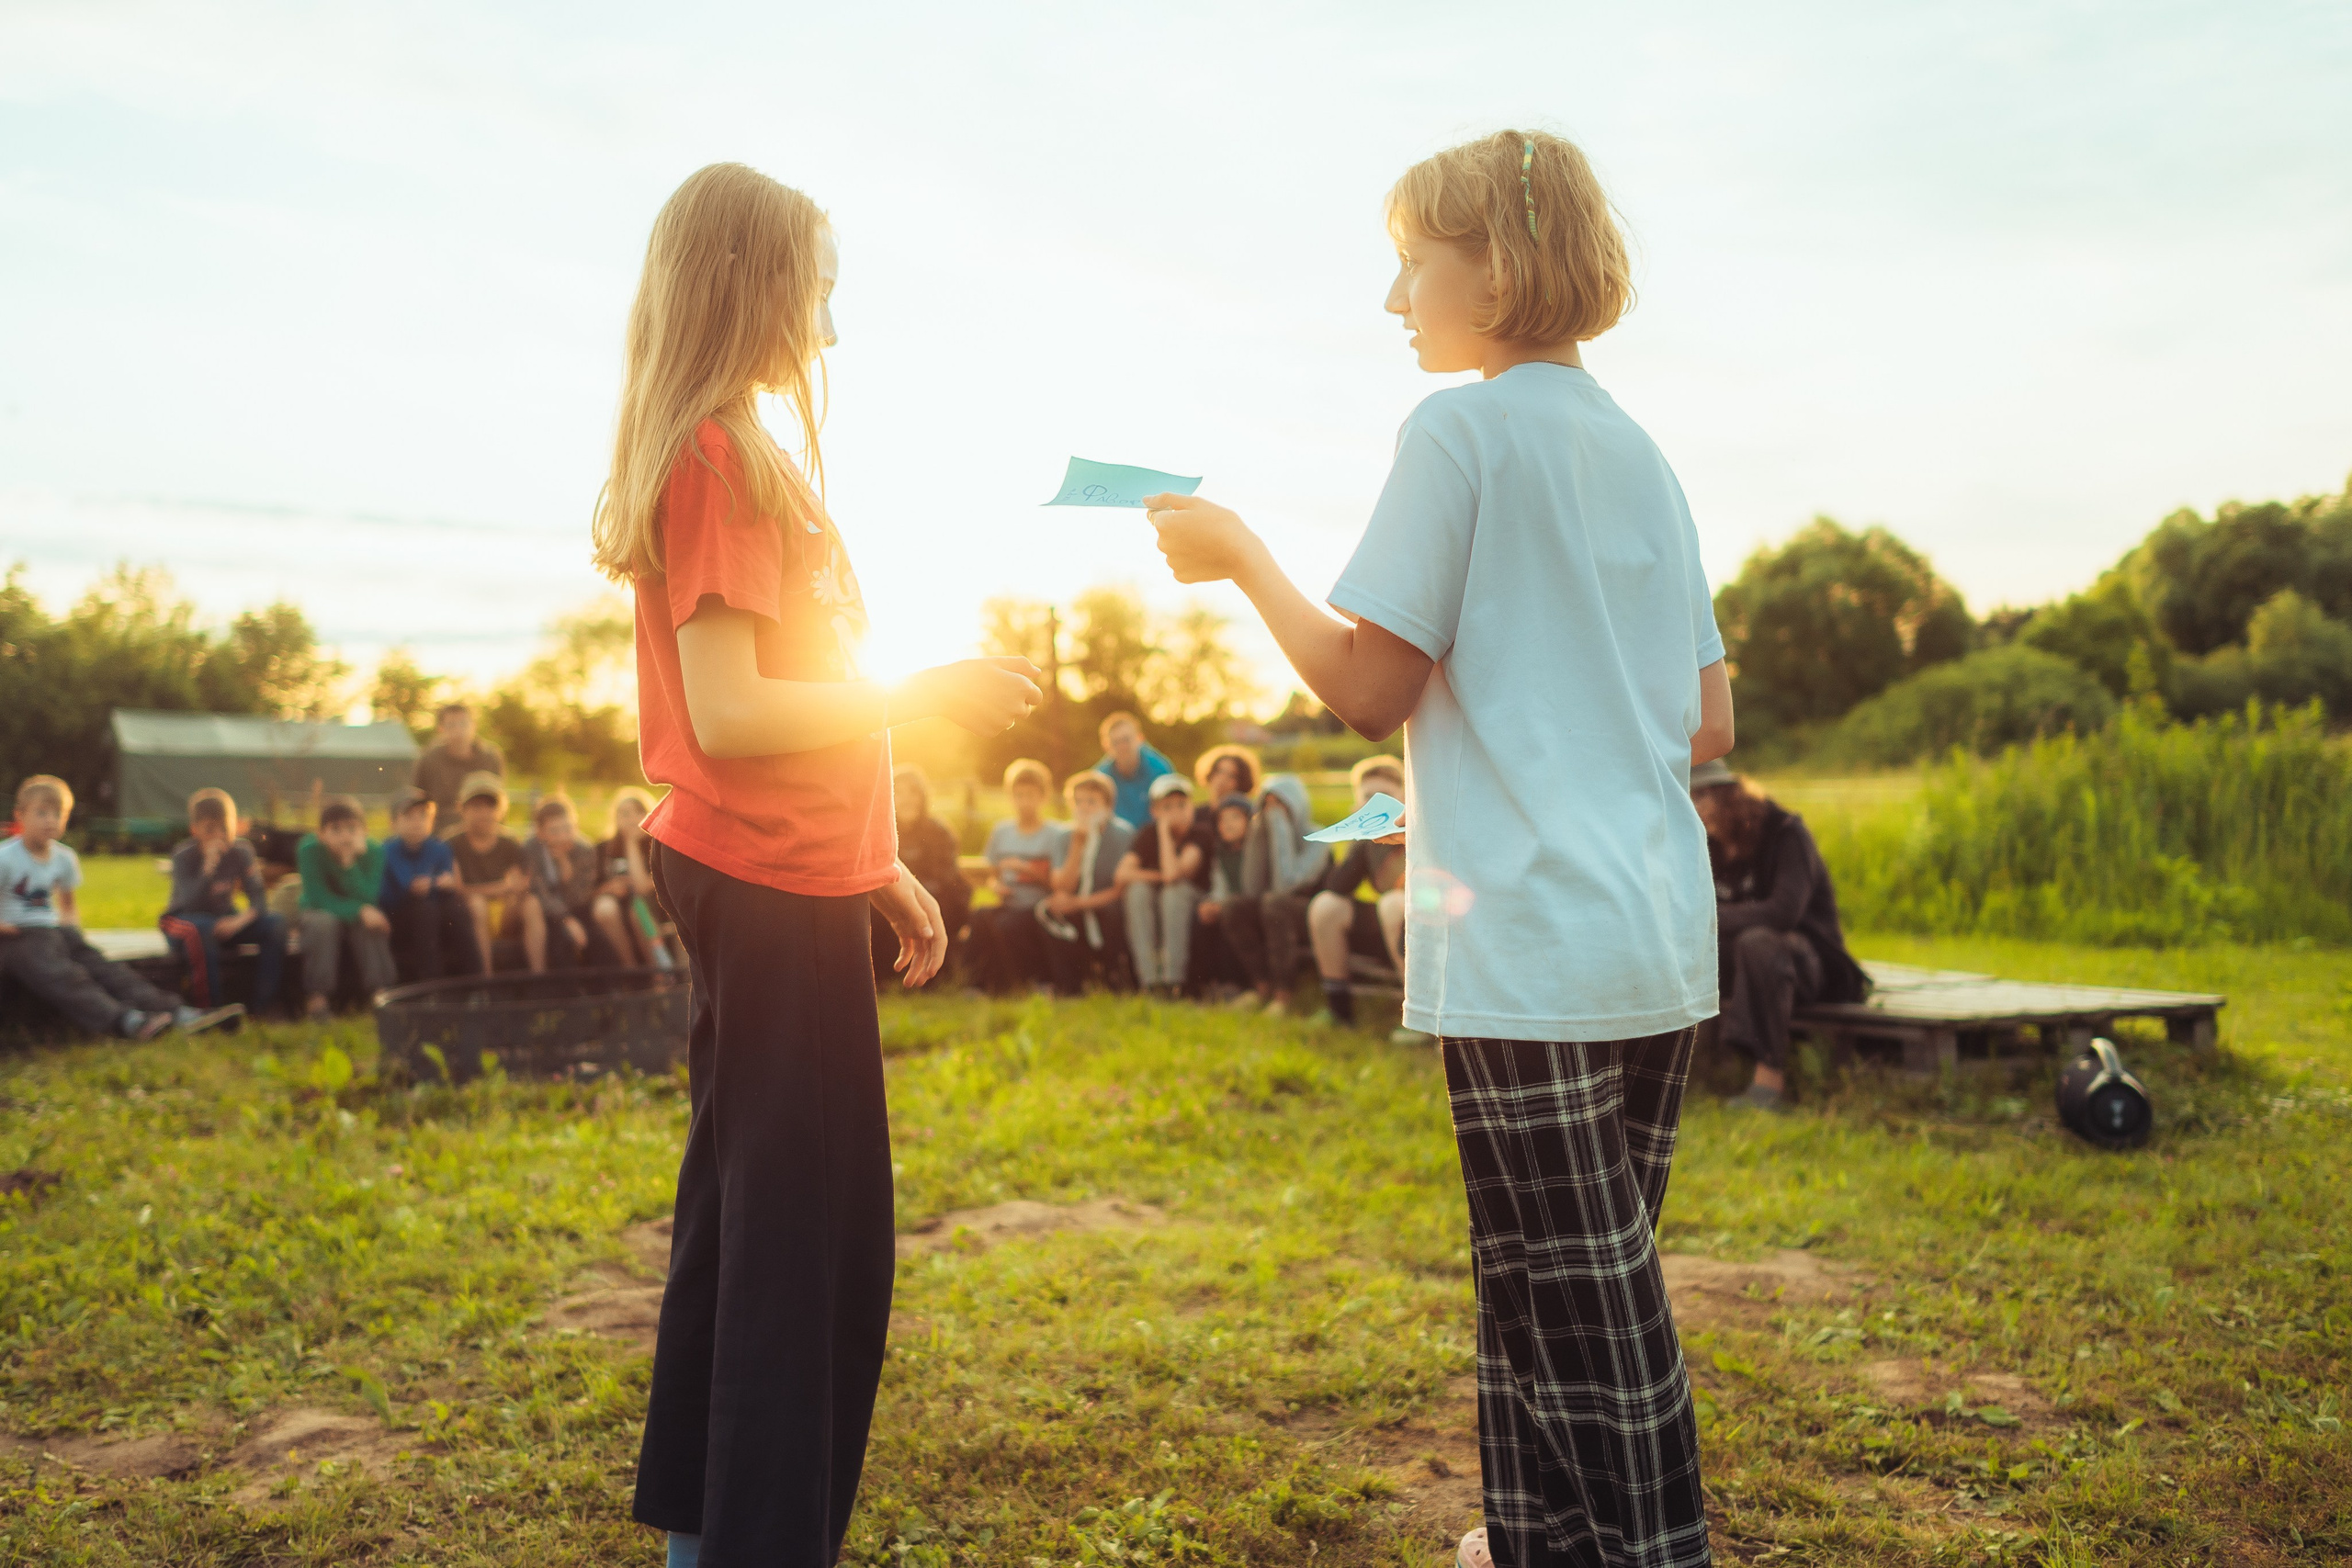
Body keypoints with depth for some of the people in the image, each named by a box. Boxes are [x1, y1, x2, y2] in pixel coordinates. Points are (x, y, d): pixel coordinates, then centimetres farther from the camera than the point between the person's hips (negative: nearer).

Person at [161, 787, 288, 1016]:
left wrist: (241, 920, -32)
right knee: (201, 930, -40)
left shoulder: (240, 851, -6)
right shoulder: (183, 855, -16)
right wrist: (209, 866, -40)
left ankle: (263, 1005, -19)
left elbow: (258, 897, -12)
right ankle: (209, 1007, -32)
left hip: (224, 918, 4)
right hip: (182, 919, -4)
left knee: (274, 925, -21)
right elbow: (190, 903, -31)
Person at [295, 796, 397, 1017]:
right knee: (322, 922, -34)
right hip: (319, 914, -1)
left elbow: (367, 898, -24)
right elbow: (319, 898, -23)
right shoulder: (310, 851, -17)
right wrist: (359, 910, -37)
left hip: (357, 918, 1)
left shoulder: (373, 852, -14)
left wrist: (349, 861, -36)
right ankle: (316, 1000, -34)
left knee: (368, 925, -32)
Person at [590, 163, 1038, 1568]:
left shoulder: (737, 459, 16)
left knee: (746, 1216, 16)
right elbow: (727, 717, -21)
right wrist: (928, 696, -14)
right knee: (812, 1238, -5)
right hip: (771, 893, -10)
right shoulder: (720, 461, -13)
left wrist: (880, 868, 18)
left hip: (778, 883, 10)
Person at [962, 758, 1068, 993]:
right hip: (1007, 907, 4)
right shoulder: (1000, 831, 16)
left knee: (1006, 924, -35)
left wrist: (1027, 870, -14)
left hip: (1038, 910, -4)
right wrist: (995, 885, 2)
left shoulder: (1058, 835, 1)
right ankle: (981, 985, -22)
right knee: (978, 917, -30)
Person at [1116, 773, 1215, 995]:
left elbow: (1173, 872, -27)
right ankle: (1150, 980, -35)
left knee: (1177, 889, -33)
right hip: (1148, 912, 3)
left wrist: (1165, 830, -20)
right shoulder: (1148, 833, 0)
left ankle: (1173, 980, -39)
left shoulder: (1201, 831, -11)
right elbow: (1123, 873, -15)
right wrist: (1161, 877, -22)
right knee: (1138, 888, -27)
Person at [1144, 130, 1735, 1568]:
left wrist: (1239, 555, 1)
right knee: (1606, 1292, 19)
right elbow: (1711, 725, 15)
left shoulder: (1463, 430, -8)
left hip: (1536, 948, -8)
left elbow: (1370, 687, -11)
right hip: (1665, 938, 8)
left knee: (1579, 1315, 2)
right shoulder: (1639, 450, 15)